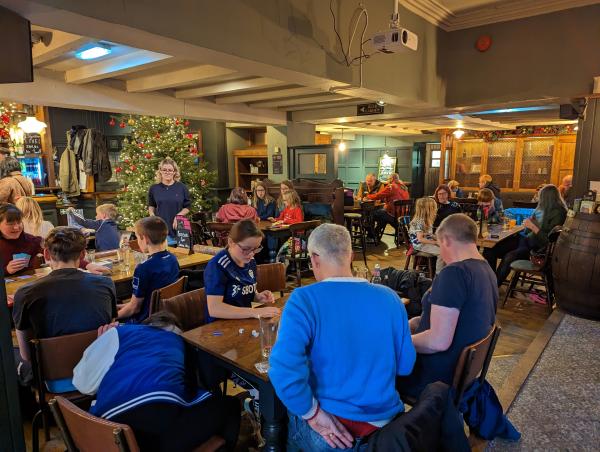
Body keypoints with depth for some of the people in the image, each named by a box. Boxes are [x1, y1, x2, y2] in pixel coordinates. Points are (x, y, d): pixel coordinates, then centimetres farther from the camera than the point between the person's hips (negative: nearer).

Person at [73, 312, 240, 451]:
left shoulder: (120, 331, 26)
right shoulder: (178, 340, 31)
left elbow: (83, 384, 22)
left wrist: (105, 341, 37)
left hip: (113, 418, 2)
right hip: (163, 409, -1)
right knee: (229, 406, 19)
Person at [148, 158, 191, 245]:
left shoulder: (182, 187, 0)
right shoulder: (154, 188, 5)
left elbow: (187, 207, 4)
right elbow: (151, 205, 20)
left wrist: (179, 215, -13)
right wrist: (151, 214, -1)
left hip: (177, 228, -1)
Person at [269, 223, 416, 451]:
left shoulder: (304, 299, -19)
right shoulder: (390, 297, -5)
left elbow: (284, 370, -30)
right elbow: (405, 366, 4)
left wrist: (313, 414, -15)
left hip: (329, 427, -4)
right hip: (387, 424, 4)